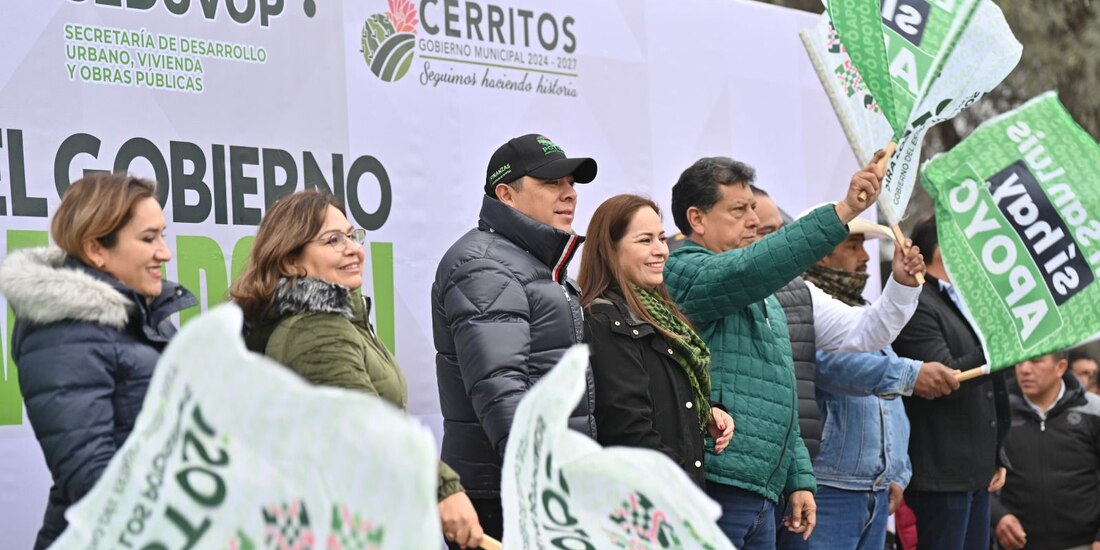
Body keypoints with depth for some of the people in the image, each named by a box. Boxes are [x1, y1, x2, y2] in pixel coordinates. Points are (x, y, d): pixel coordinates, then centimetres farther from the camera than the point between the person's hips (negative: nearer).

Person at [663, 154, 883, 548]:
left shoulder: (760, 295, 23)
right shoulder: (684, 271, -7)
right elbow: (752, 268, -28)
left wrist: (798, 479, 20)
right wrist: (843, 212, -32)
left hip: (761, 497, 9)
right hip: (714, 490, -9)